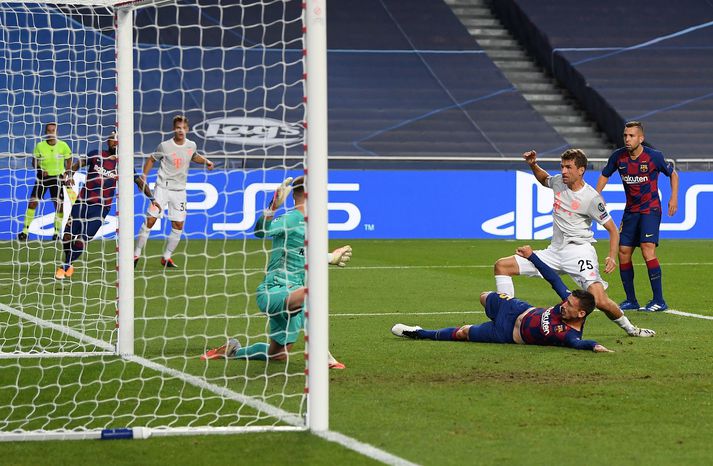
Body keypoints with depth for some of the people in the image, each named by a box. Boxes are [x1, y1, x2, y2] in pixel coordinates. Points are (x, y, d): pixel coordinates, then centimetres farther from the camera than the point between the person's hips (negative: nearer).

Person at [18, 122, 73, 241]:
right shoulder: (40, 146, -7)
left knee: (59, 204, -5)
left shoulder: (63, 146, -8)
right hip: (43, 177, 0)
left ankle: (57, 232, 9)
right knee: (33, 202, -8)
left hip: (57, 178, 0)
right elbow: (35, 161, 3)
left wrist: (68, 174, -5)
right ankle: (25, 230, -2)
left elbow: (69, 160, 5)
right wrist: (40, 170, -16)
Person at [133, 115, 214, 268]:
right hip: (162, 187, -4)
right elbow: (152, 159, 6)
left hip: (179, 190, 4)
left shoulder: (191, 145, 1)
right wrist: (144, 175, -3)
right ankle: (136, 254, -1)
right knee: (150, 220, -9)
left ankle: (166, 257, 14)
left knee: (178, 225, 1)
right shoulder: (165, 146, -9)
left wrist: (206, 161, 8)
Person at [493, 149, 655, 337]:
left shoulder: (591, 198, -12)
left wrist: (612, 257, -21)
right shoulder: (558, 182, 6)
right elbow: (544, 179, 33)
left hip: (579, 251, -7)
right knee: (502, 266, -1)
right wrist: (533, 165, 14)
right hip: (555, 251, 7)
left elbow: (612, 230, -6)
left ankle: (630, 328, 2)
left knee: (600, 301, -25)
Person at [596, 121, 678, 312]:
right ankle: (631, 300, 15)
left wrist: (674, 197, -5)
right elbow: (604, 175, 14)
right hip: (630, 210, 5)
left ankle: (659, 300, -16)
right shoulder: (618, 156, -3)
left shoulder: (654, 156, -12)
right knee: (623, 252, 2)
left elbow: (673, 174, 3)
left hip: (650, 209, -5)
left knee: (648, 249, -20)